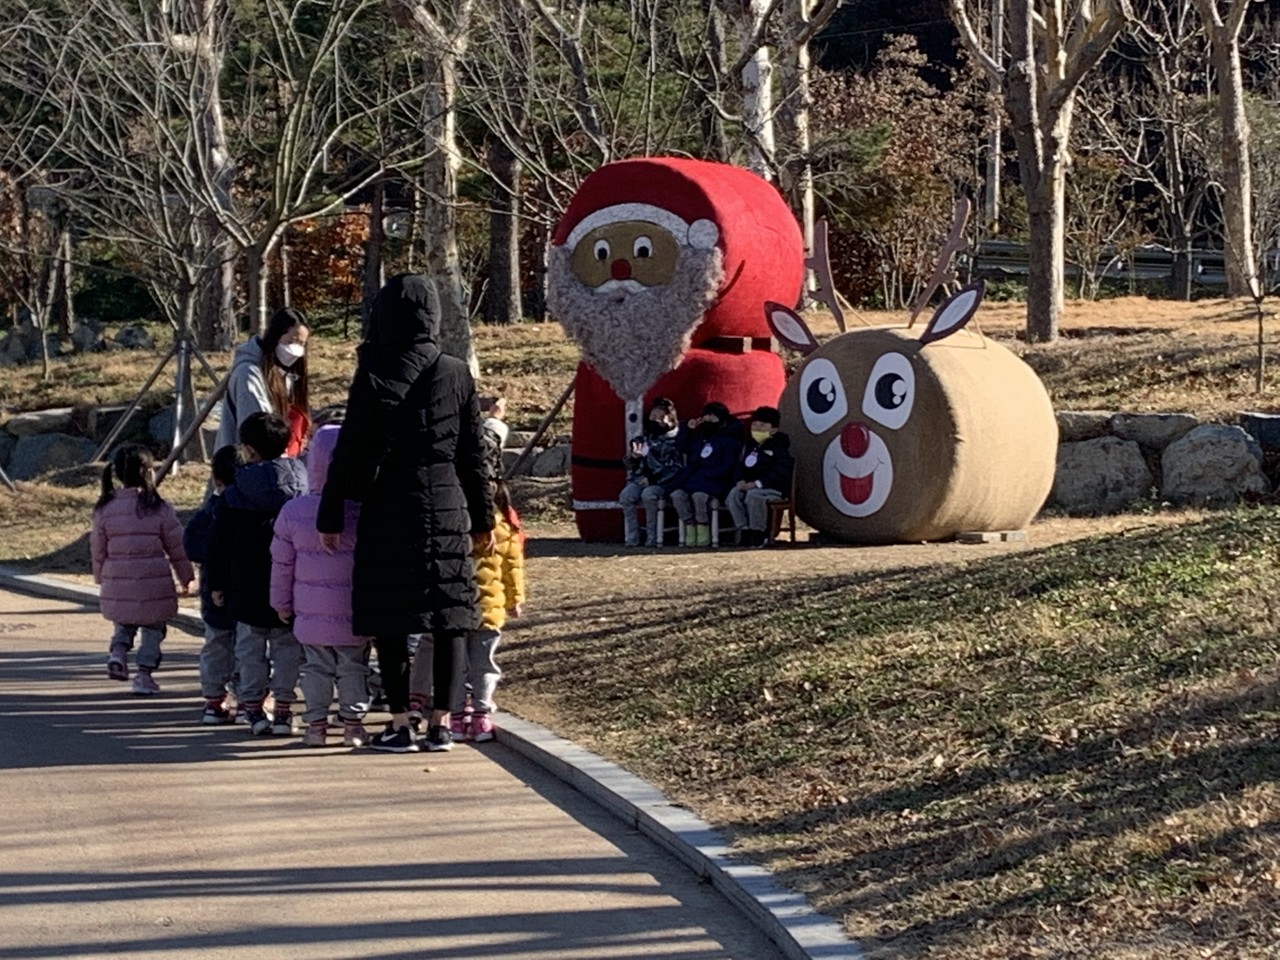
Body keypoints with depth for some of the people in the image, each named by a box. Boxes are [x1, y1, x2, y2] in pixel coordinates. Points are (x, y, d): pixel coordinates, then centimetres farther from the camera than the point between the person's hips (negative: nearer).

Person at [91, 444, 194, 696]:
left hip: (118, 584, 3)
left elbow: (98, 550, 7)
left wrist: (101, 578, 21)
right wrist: (186, 576, 11)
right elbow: (177, 548, -2)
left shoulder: (104, 509, 0)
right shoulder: (160, 509, -8)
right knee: (153, 628, 12)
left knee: (124, 623, 25)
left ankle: (118, 652, 1)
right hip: (154, 584, -3)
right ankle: (145, 674, 8)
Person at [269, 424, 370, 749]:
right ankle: (352, 722, 8)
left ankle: (316, 723, 9)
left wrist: (282, 602, 16)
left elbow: (282, 563, 4)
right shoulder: (365, 511, -11)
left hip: (311, 612, 2)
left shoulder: (293, 511, -4)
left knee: (315, 666, 10)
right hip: (355, 613, -2)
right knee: (353, 667, 7)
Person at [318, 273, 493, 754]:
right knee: (447, 614, 8)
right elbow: (474, 453, 6)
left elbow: (349, 450, -7)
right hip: (448, 510, 3)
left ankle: (400, 723, 3)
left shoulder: (373, 377, -8)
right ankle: (440, 722, 9)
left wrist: (330, 516, 1)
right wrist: (483, 518, 14)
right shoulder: (456, 375, 1)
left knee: (389, 618, 3)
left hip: (389, 513, -3)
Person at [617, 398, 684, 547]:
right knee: (626, 495, -25)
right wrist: (634, 457, -3)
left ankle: (652, 537, -24)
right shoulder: (644, 439, 18)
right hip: (641, 478, 5)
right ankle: (632, 537, -19)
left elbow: (675, 467, -7)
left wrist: (653, 479, -15)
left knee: (649, 494, -36)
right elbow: (633, 466, 22)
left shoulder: (674, 440, 1)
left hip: (662, 482, -5)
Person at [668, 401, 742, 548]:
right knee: (677, 494, -26)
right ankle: (690, 528, -20)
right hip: (694, 481, 6)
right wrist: (689, 430, 25)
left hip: (715, 483, -6)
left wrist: (705, 475, -14)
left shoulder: (728, 441, 7)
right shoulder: (699, 439, 27)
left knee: (699, 495, -37)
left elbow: (727, 467, -5)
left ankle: (703, 531, -23)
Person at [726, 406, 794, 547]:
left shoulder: (779, 447, -5)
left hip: (774, 488, -7)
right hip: (749, 485, 7)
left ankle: (759, 533, -22)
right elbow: (741, 466, 20)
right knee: (734, 494, -23)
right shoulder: (750, 446, 19)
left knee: (753, 495, -37)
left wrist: (758, 483, -24)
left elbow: (780, 472, -16)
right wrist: (741, 480, -5)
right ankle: (744, 529, -17)